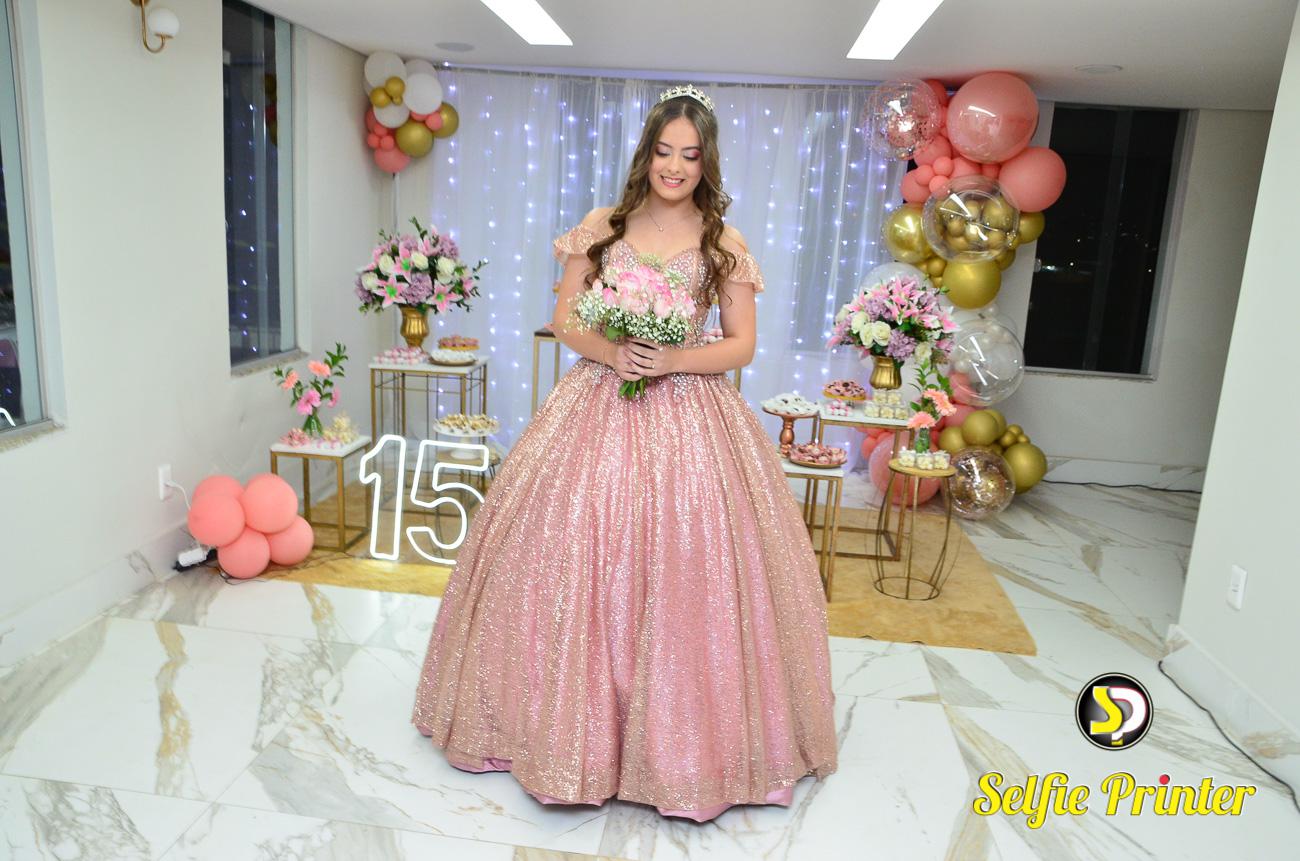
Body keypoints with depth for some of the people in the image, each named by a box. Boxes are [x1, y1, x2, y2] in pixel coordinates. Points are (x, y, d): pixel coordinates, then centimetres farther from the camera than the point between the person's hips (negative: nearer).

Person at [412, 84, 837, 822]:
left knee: (685, 573, -2)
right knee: (574, 562, 1)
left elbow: (743, 346, 1)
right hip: (599, 408, 2)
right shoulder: (602, 228, 7)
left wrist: (673, 360, -15)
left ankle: (679, 737, 17)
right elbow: (565, 320, 6)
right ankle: (570, 720, 20)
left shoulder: (725, 244, 3)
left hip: (690, 417, -1)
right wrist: (611, 351, -14)